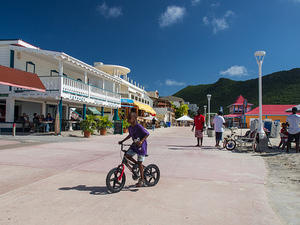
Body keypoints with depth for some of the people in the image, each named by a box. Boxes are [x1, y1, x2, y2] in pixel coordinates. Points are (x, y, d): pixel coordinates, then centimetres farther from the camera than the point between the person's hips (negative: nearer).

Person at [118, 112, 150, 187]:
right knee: (127, 155, -12)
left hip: (141, 146, -7)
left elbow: (147, 134, -20)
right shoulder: (130, 128, 3)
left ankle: (142, 180, 13)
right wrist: (122, 141, 19)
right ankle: (137, 164, 13)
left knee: (140, 163, -2)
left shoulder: (139, 126, -20)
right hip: (134, 145, 7)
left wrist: (141, 141, -32)